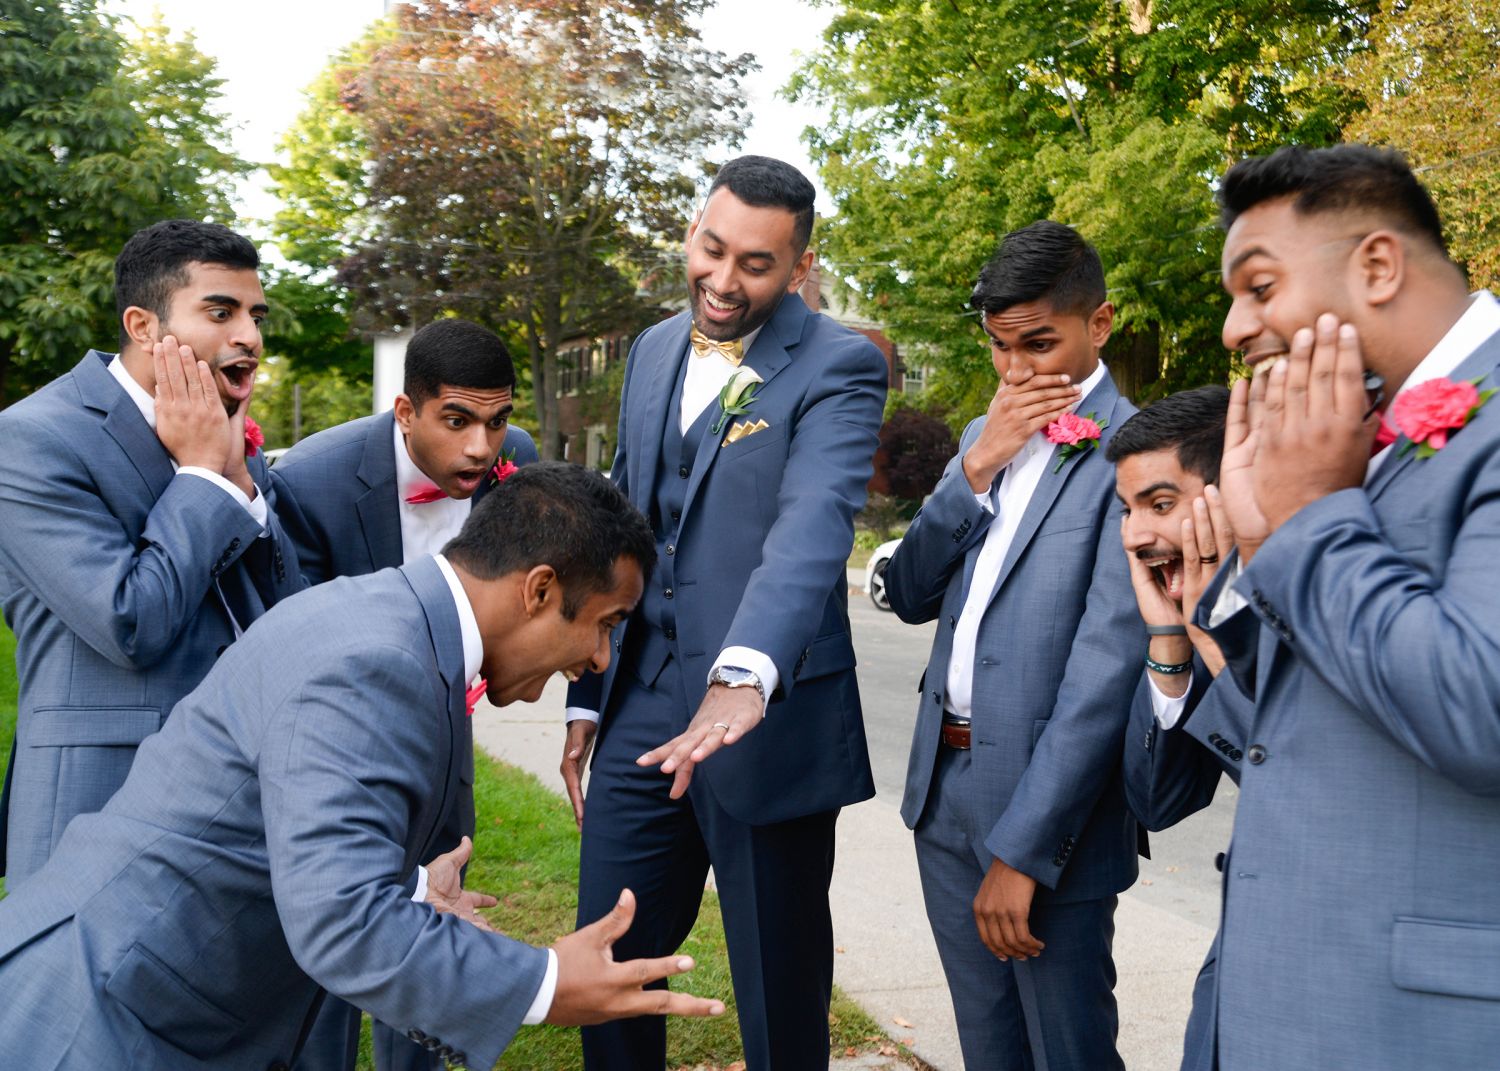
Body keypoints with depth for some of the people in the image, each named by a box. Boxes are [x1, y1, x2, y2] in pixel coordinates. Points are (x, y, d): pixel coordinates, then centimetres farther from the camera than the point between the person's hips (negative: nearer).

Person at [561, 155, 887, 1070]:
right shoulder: (655, 351, 12)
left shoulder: (839, 368, -9)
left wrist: (744, 678, -43)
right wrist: (588, 695, 16)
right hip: (643, 709, 6)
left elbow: (814, 525, -27)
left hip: (771, 719, -5)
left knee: (781, 990, 7)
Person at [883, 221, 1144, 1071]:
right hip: (945, 787, 7)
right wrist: (975, 468, -8)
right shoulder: (985, 437, 12)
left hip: (1048, 804, -7)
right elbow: (912, 596, 7)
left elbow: (1106, 671, -19)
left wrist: (1021, 850, -20)